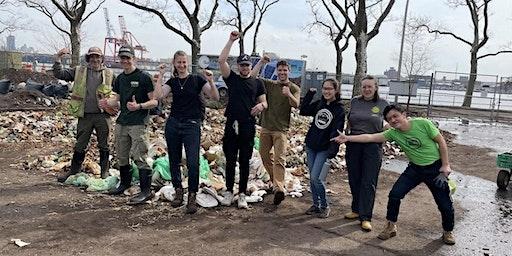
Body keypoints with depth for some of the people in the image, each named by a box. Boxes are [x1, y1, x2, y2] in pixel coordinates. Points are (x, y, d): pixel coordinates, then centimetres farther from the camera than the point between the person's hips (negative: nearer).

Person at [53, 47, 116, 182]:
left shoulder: (109, 74, 4)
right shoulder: (79, 71, 6)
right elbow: (59, 74, 4)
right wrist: (58, 59, -9)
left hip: (102, 116, -1)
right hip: (85, 116, 1)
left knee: (104, 145, 9)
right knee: (80, 145, 10)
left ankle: (105, 171, 22)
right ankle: (74, 170, 24)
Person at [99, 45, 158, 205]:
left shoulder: (144, 78, -7)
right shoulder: (120, 78, 14)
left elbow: (154, 102, -9)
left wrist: (139, 106, -25)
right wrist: (108, 102, 1)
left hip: (138, 123, -7)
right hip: (121, 122, 7)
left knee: (139, 157, -10)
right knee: (122, 156, 15)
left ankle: (146, 191, -5)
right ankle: (125, 183, 33)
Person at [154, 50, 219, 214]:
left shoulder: (197, 80, 1)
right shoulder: (172, 82, 10)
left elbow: (215, 97, -6)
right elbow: (159, 95, -8)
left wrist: (211, 82, -20)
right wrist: (161, 75, -8)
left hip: (192, 125, -4)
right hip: (173, 125, 4)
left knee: (193, 163, -10)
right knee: (174, 161, 10)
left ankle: (192, 196, 1)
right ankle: (178, 191, 25)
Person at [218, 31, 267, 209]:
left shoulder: (257, 83, 11)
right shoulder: (232, 78, 7)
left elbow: (264, 102, 10)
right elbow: (221, 60, -5)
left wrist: (261, 105, -15)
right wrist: (231, 40, -5)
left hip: (249, 126, 0)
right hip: (232, 124, 0)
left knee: (244, 161, 5)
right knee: (230, 160, 5)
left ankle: (242, 194, 12)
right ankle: (229, 192, 16)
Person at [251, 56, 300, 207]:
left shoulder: (294, 88, 2)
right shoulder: (269, 84, 9)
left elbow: (296, 105, -16)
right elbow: (252, 77, 1)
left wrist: (289, 95, -35)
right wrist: (261, 62, -6)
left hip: (281, 129, -4)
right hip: (266, 127, 4)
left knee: (279, 159, -14)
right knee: (264, 155, 12)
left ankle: (279, 188, -23)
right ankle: (275, 180, 30)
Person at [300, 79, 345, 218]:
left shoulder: (339, 109, -8)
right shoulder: (318, 104, 8)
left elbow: (336, 132, -15)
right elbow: (303, 111, 9)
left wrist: (332, 152, -23)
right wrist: (310, 93, 4)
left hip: (324, 149, -6)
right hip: (310, 146, 6)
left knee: (316, 178, -11)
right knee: (312, 178, 10)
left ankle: (325, 206, 8)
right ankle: (316, 204, 24)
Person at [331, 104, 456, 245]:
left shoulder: (423, 123, -20)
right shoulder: (393, 133, -11)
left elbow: (441, 142, -11)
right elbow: (370, 137, -17)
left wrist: (445, 165, -11)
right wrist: (348, 138, -26)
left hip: (435, 168, -3)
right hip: (415, 168, 3)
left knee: (445, 204, 1)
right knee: (395, 194, -10)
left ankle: (448, 232, 30)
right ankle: (391, 227, 10)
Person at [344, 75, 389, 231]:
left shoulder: (383, 104, 0)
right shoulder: (354, 102, 7)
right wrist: (346, 134, 1)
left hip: (373, 146, -3)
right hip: (353, 144, 3)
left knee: (368, 182, -3)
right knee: (354, 180, 10)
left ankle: (366, 217, 2)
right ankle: (356, 210, 26)